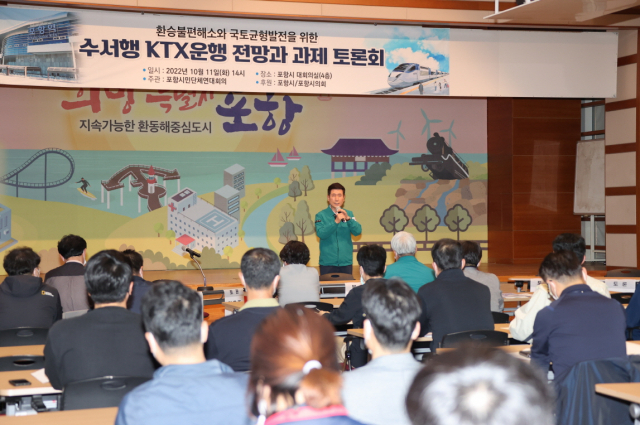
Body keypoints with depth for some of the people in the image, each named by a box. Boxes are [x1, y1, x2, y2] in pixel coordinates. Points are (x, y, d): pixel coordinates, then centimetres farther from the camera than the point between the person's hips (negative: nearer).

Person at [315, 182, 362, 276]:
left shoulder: (349, 214, 10)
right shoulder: (321, 215, 1)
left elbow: (357, 232, -3)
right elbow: (321, 234, -14)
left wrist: (348, 219, -19)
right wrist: (336, 222, -25)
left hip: (346, 262, 2)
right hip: (327, 263, -2)